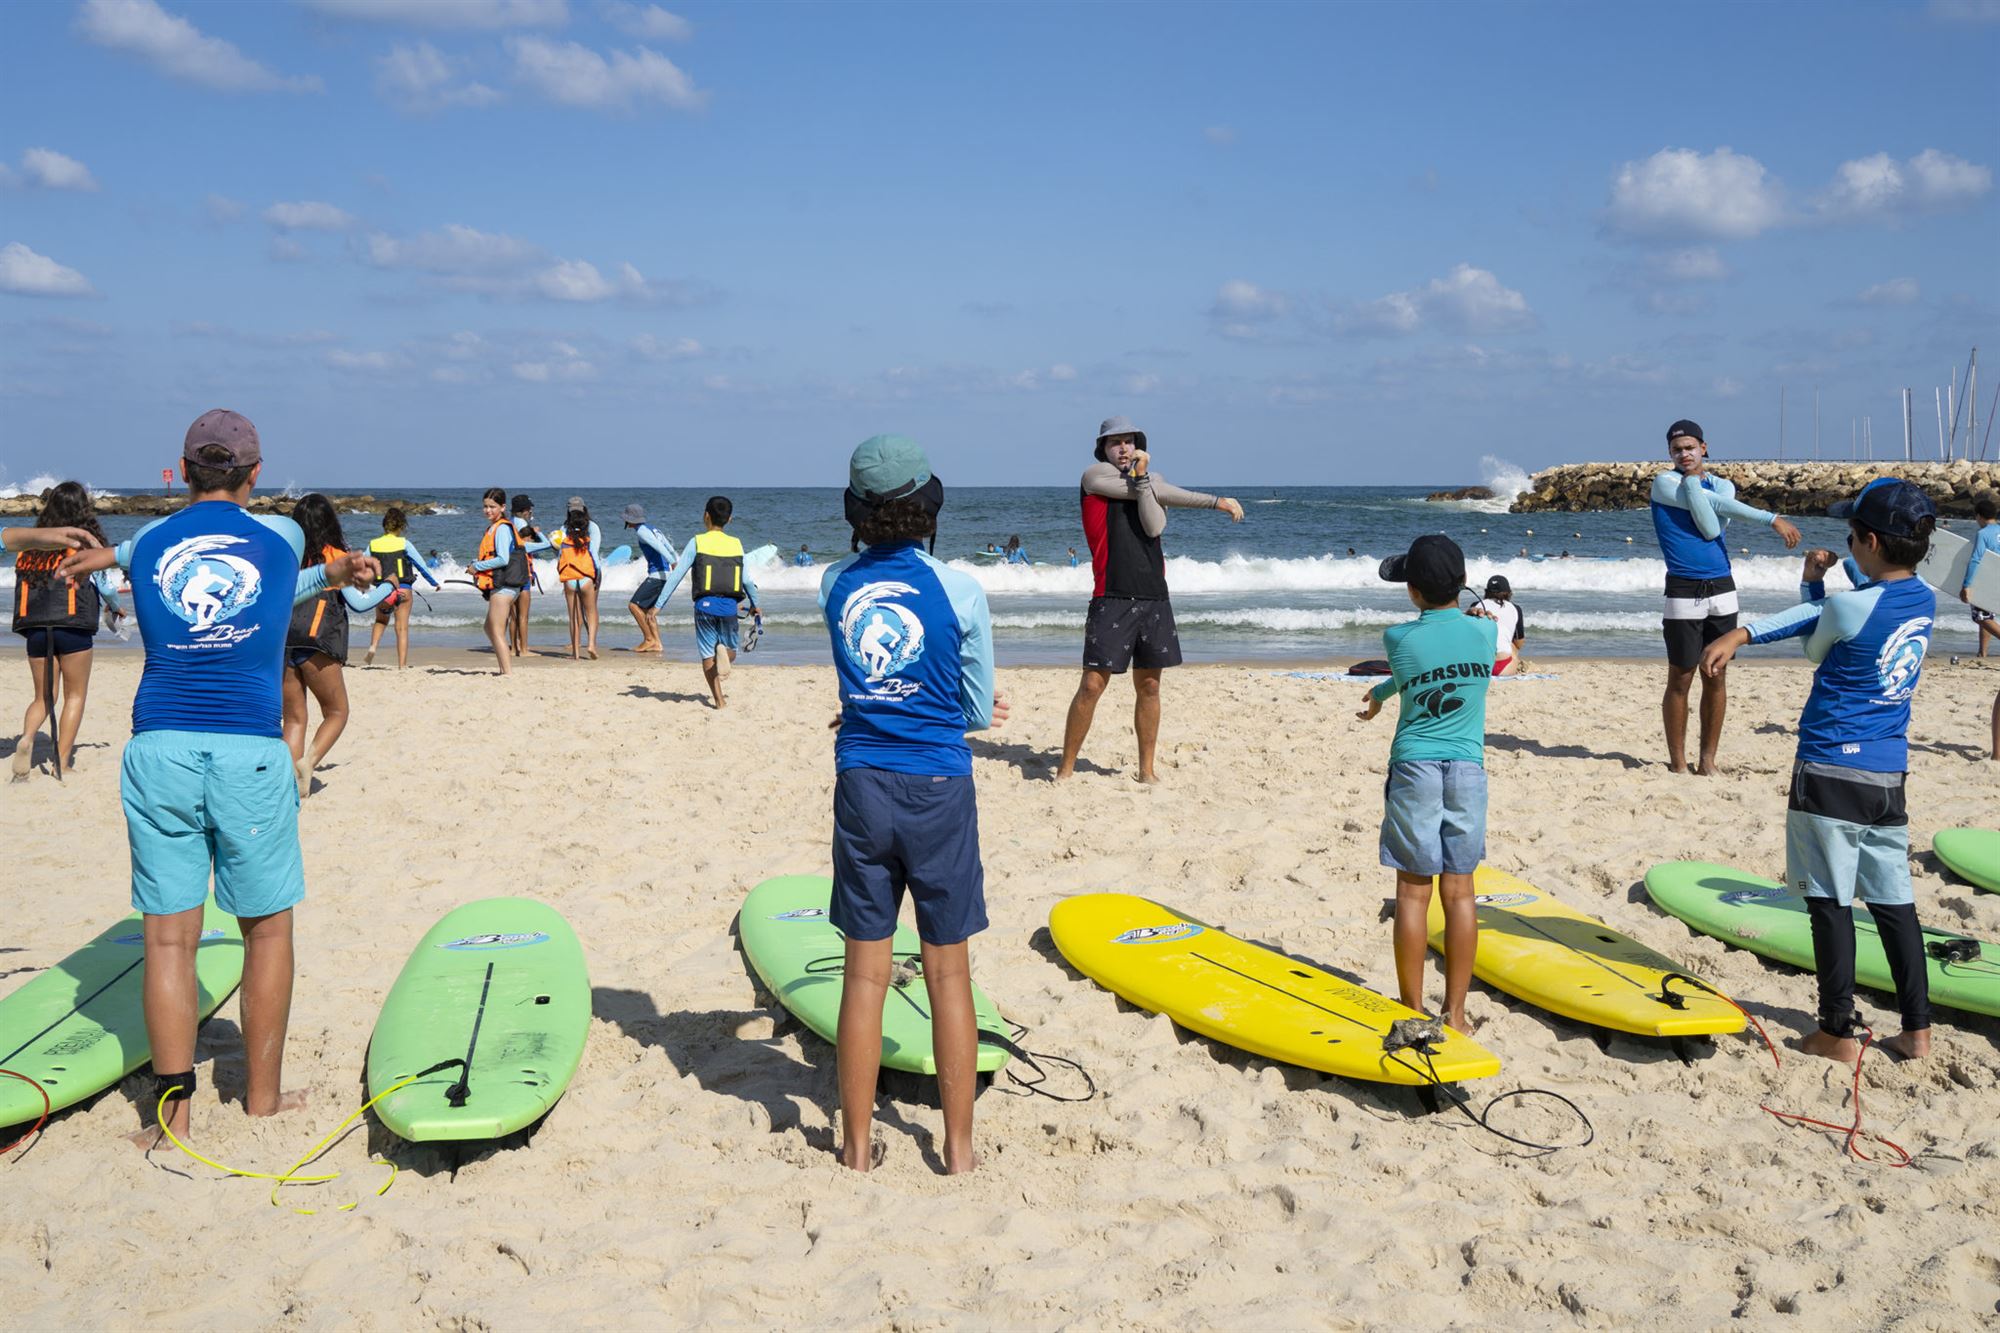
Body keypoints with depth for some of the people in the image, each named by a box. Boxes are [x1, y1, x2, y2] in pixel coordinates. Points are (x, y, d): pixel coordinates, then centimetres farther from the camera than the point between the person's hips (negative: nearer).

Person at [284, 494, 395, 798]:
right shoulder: (335, 557, 0)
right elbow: (359, 602, -3)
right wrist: (389, 586, 13)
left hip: (282, 644, 4)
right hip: (317, 647, -4)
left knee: (294, 719, 12)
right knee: (336, 713, 12)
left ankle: (291, 776, 0)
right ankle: (308, 761, -12)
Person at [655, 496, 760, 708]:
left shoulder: (697, 542, -1)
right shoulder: (736, 544, 7)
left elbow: (677, 576, -4)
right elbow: (747, 580, 9)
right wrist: (755, 605, 25)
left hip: (705, 605, -2)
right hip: (729, 605, 2)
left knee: (707, 656, 8)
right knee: (731, 651, 17)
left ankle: (720, 700, 0)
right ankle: (723, 652, -18)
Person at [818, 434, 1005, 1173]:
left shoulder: (834, 583, 1)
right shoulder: (960, 590, -8)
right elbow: (979, 711, -1)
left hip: (860, 788, 2)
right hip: (938, 791, -2)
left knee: (865, 974, 9)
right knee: (949, 976, 8)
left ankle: (857, 1144, 17)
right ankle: (959, 1146, 16)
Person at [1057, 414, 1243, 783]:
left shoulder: (1153, 481, 16)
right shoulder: (1095, 476, 1)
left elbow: (1154, 526, -5)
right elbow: (1167, 494, -6)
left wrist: (1142, 475, -10)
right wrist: (1214, 501, -2)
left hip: (1154, 597, 5)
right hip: (1112, 598, -5)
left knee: (1149, 685, 8)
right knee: (1092, 684, -8)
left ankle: (1147, 770, 16)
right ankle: (1066, 769, 1)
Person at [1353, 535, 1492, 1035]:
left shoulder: (1398, 638, -7)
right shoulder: (1485, 632, 0)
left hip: (1414, 768, -2)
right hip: (1468, 769, 2)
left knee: (1413, 891, 3)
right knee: (1459, 890, 6)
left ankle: (1413, 1011, 8)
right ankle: (1455, 1012, 11)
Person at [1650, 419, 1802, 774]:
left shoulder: (1722, 485, 9)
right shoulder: (1664, 483, -3)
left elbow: (1712, 529, -10)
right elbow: (1712, 503, -15)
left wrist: (1691, 479, -12)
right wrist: (1771, 519, -16)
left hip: (1721, 588, 4)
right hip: (1683, 591, -4)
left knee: (1715, 677, 6)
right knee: (1680, 679, -3)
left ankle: (1707, 758, 13)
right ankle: (1677, 761, 6)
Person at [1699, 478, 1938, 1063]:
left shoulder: (1847, 607, -16)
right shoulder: (1923, 600, 6)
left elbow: (1816, 650, 6)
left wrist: (1814, 581, 18)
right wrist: (1743, 633, 4)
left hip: (1831, 771, -7)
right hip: (1890, 774, 7)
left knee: (1831, 901, 1)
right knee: (1894, 900, 13)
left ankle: (1838, 1032, 6)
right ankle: (1917, 1030, 17)